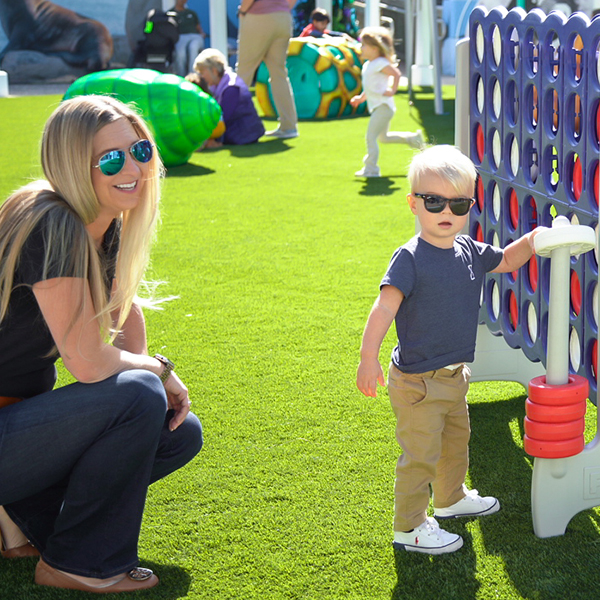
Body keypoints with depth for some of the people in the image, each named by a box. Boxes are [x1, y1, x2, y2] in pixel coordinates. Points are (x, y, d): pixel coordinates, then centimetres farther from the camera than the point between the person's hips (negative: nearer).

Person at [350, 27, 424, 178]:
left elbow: (396, 74, -23)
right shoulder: (368, 64, 14)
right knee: (383, 137, 22)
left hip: (383, 106, -11)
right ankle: (413, 138, 31)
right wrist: (361, 97, 18)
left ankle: (371, 169, -9)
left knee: (371, 136, -12)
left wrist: (392, 90, -22)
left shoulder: (380, 63, -15)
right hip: (376, 106, 11)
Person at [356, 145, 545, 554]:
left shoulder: (469, 251, 2)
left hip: (453, 376, 8)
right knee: (421, 455, 0)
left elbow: (505, 261, 21)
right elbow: (385, 308, -28)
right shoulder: (410, 258, -20)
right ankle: (409, 528, 15)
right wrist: (368, 359, -36)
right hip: (417, 381, -8)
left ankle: (450, 498, 49)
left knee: (456, 441, 26)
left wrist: (533, 240, 3)